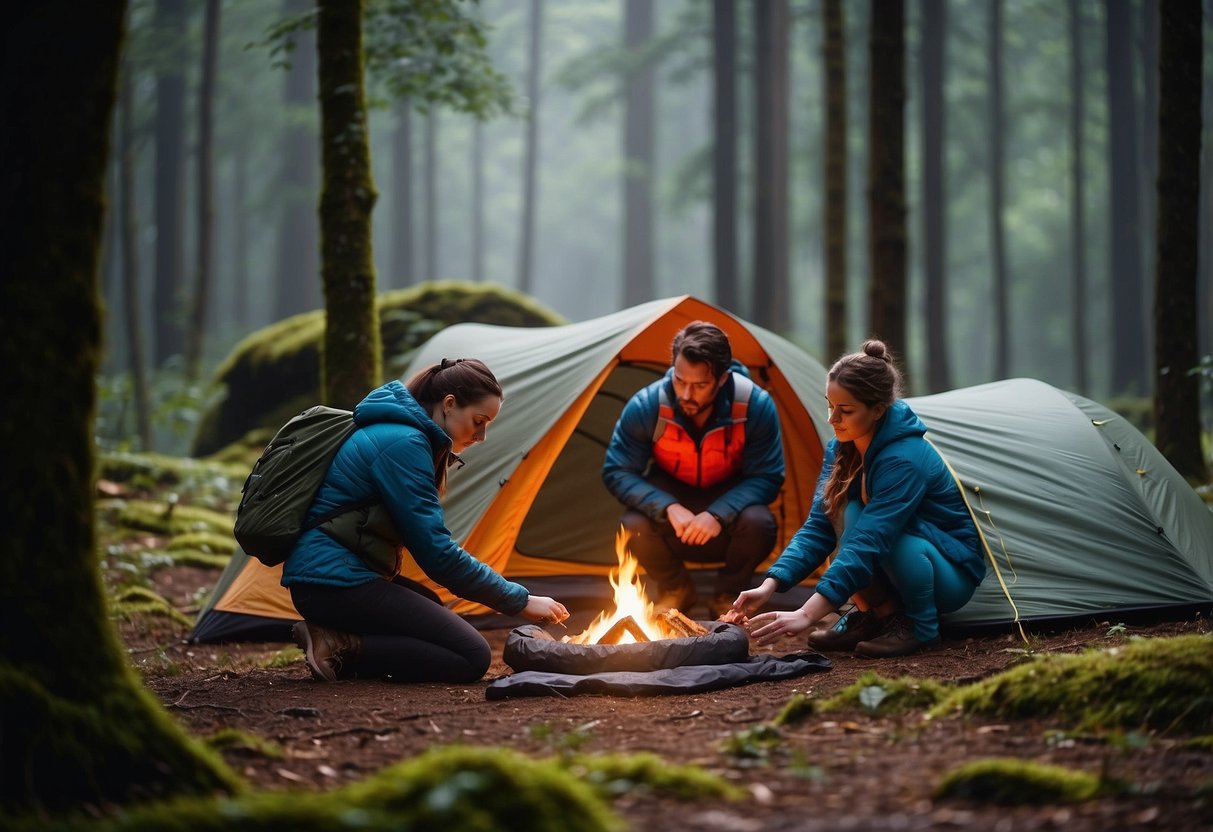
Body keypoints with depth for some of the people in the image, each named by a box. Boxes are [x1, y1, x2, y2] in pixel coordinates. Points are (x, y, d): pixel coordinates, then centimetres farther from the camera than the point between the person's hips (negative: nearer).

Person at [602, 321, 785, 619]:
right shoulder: (646, 406, -25)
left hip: (727, 507, 0)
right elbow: (617, 472, -18)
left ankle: (728, 596, -1)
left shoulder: (756, 406, -26)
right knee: (634, 526, -31)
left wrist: (718, 514, -35)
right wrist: (669, 508, -34)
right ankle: (676, 590, 2)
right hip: (670, 498, 1)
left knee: (758, 523, -34)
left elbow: (767, 478, -19)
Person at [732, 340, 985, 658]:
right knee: (852, 514, -23)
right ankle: (874, 616, -6)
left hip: (953, 576, -6)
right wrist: (769, 586, -23)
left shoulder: (905, 460, -30)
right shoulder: (841, 450, -5)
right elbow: (818, 527, -7)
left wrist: (807, 615, -44)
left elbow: (869, 542, -37)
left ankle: (921, 628, -14)